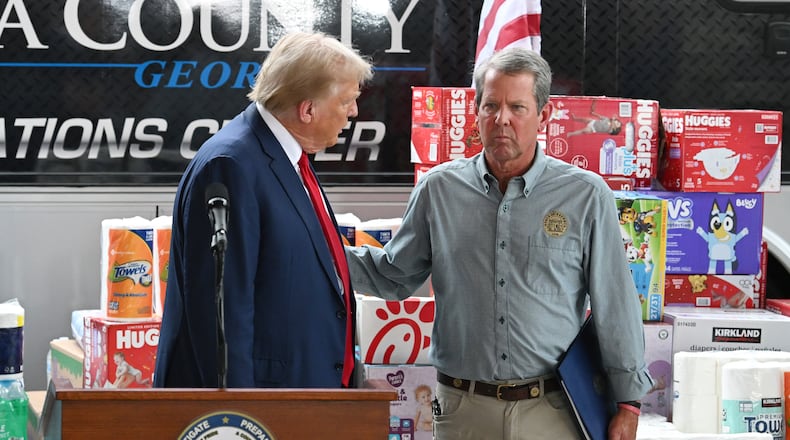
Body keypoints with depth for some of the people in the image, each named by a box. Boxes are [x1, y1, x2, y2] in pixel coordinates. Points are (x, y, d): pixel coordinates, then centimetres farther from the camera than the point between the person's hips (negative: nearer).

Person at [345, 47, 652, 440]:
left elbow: (615, 306, 0)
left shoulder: (586, 195, -3)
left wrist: (628, 405, 1)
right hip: (464, 408, 2)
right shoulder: (438, 189, 3)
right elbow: (394, 277, 14)